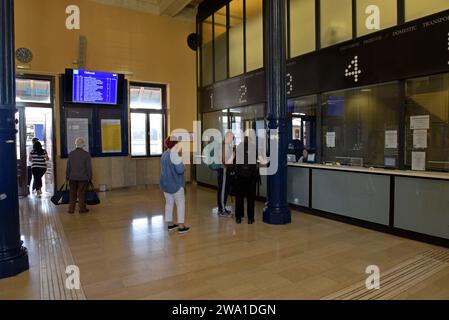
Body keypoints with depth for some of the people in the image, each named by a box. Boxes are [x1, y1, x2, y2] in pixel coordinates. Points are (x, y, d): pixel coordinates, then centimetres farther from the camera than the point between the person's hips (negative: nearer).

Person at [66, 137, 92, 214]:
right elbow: (89, 167, -7)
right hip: (83, 178, -3)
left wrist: (67, 176, 16)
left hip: (72, 178, 3)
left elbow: (68, 167, 7)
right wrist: (90, 177, 1)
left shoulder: (71, 154, 3)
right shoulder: (86, 154, -8)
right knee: (82, 194, 4)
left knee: (72, 194, 10)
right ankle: (82, 209, 9)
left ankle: (71, 209, 14)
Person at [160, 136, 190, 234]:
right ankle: (181, 226, 3)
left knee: (169, 203, 14)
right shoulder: (175, 156, -20)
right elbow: (180, 170, -24)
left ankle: (170, 224, 21)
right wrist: (183, 165, -3)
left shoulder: (164, 154, 9)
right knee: (180, 203, 1)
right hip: (175, 184, -8)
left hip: (165, 183, 8)